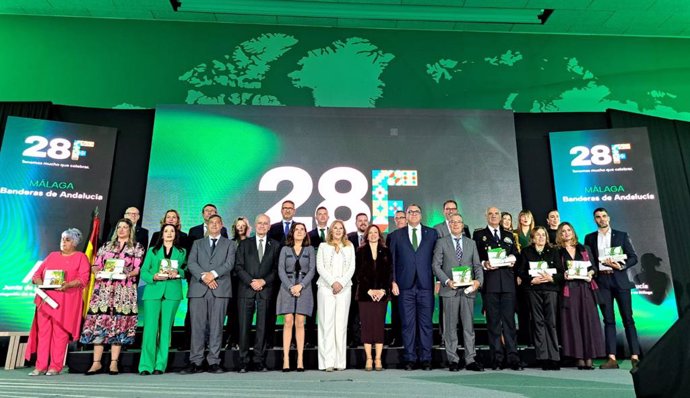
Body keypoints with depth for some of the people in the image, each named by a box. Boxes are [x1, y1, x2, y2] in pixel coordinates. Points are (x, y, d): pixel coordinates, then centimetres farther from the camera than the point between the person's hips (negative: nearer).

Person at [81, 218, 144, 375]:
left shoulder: (137, 247, 9)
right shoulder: (106, 245, 18)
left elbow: (138, 268, 1)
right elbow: (95, 265, 14)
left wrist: (127, 274, -17)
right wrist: (97, 272, -7)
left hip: (125, 290, -2)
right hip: (103, 288, 3)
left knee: (118, 323, -4)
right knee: (99, 322, -2)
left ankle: (114, 363, 1)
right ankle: (96, 362, 4)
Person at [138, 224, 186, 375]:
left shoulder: (182, 252, 17)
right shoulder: (152, 250, 16)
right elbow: (143, 271, 9)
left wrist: (177, 272, -11)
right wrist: (153, 277, -10)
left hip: (172, 292, 0)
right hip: (153, 291, 0)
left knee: (165, 328, -1)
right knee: (150, 327, -8)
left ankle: (160, 365, 4)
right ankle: (146, 366, -5)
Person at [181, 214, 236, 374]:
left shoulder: (229, 244, 16)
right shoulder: (197, 243, 20)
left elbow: (229, 264, 1)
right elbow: (191, 263, 6)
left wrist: (213, 274, -14)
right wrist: (203, 276, -11)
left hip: (220, 289, -1)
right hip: (198, 289, 1)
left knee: (216, 326, -2)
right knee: (197, 326, -2)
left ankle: (214, 362, 3)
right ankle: (195, 362, 4)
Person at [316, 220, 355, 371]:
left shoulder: (349, 247, 14)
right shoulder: (323, 246, 11)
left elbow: (351, 268, 7)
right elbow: (320, 267, 1)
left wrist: (341, 282, -7)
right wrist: (332, 282, -10)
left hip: (344, 288, 1)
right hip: (326, 287, -1)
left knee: (341, 324, -1)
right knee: (326, 323, -6)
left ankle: (340, 361, 3)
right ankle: (328, 362, -5)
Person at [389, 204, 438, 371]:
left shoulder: (432, 233, 10)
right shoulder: (396, 235, 10)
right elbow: (392, 260, 7)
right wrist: (393, 281, -1)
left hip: (426, 285, 0)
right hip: (405, 285, 0)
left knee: (426, 322, 3)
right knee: (408, 323, 3)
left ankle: (426, 359, 12)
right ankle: (410, 359, 12)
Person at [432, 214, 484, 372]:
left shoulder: (471, 243, 15)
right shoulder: (441, 242, 6)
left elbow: (477, 265, 11)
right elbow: (436, 265, 0)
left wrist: (478, 280, -7)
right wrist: (447, 281, -13)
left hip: (468, 290, 2)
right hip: (449, 290, -2)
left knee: (469, 326, 3)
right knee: (451, 326, 2)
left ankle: (470, 360, 9)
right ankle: (453, 360, 10)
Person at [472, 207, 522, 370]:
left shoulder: (509, 235, 20)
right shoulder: (479, 234, 9)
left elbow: (515, 253, 17)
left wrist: (512, 259, -4)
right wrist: (484, 264, -14)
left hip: (508, 282, 2)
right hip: (489, 282, -2)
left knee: (509, 319, 1)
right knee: (493, 321, 1)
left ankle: (512, 357, 6)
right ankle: (497, 358, 7)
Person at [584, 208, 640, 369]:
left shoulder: (622, 235, 8)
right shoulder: (590, 238, 11)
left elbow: (633, 257, 4)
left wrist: (621, 266, -12)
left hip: (619, 280, -1)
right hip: (602, 281, 1)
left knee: (628, 318, -2)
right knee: (608, 320, 2)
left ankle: (635, 357, 2)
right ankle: (612, 358, 2)